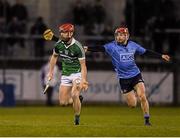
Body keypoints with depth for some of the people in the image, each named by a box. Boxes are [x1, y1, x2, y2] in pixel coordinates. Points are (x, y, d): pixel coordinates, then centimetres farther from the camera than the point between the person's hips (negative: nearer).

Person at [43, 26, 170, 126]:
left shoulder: (133, 45, 1)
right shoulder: (112, 46, -8)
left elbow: (146, 52, 13)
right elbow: (99, 48, -20)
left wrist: (161, 56, 15)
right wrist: (87, 48, -36)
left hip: (136, 75, 1)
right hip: (123, 78, -1)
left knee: (142, 97, -16)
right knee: (132, 104, -1)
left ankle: (147, 120, 1)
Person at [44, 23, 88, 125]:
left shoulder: (77, 47, -20)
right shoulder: (59, 44, -4)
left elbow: (83, 65, -20)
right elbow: (54, 56, 17)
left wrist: (83, 81, -29)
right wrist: (51, 71, 16)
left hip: (77, 73, -6)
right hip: (65, 74, 6)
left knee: (74, 95, -28)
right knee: (63, 102, 2)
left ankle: (77, 118, -9)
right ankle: (77, 99, 34)